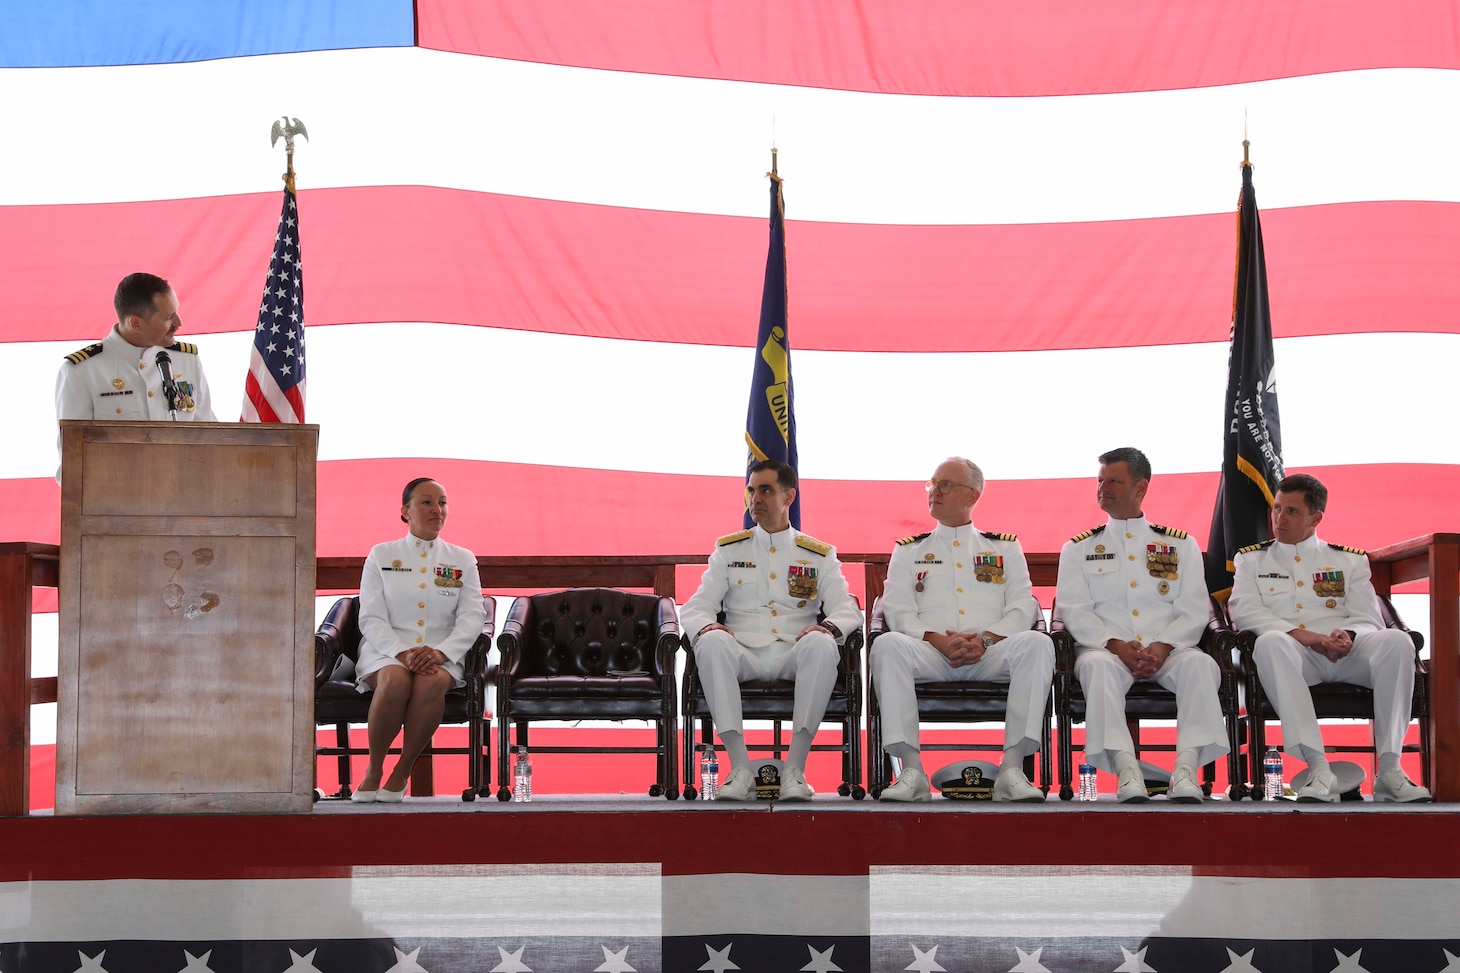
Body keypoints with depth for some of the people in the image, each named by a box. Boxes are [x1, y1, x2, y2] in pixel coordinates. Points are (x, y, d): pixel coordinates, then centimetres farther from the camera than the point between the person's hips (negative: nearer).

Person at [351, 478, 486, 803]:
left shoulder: (462, 560, 14)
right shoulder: (381, 555, 11)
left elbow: (472, 617, 2)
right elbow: (371, 618, 1)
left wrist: (439, 653, -17)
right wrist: (402, 653, -18)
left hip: (443, 655, 1)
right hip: (386, 651, -1)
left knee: (433, 681, -36)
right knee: (395, 679, -37)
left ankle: (402, 772, -19)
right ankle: (373, 771, -18)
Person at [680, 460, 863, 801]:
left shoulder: (819, 555, 16)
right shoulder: (728, 550, 18)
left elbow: (847, 609, 6)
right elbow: (695, 607, 10)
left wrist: (829, 627, -20)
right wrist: (707, 626, -16)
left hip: (794, 657, 0)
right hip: (743, 656, 1)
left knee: (821, 644, -35)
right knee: (712, 642, -33)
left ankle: (795, 767, -32)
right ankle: (740, 769, -32)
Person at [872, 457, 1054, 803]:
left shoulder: (1005, 547, 21)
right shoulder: (909, 550, 22)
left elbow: (1023, 607, 8)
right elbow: (897, 610, 7)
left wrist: (985, 640, -12)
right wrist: (939, 641, -12)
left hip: (990, 656, 0)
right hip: (929, 655, 0)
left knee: (1037, 644, -32)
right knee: (888, 645, -33)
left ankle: (1012, 768, -32)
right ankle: (912, 770, -34)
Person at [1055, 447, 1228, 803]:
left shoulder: (1180, 544, 17)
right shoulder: (1080, 548, 17)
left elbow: (1194, 611, 5)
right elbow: (1073, 610, 2)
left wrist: (1162, 648, -15)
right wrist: (1116, 645, -16)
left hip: (1168, 650, 1)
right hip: (1107, 648, -1)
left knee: (1200, 664, -33)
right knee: (1098, 665, -37)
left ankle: (1187, 770, -42)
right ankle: (1126, 770, -45)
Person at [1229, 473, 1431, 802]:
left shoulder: (1349, 561, 23)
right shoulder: (1251, 559, 20)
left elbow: (1369, 618, 11)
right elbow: (1243, 611, 2)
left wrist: (1348, 636, -15)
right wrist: (1301, 635, -14)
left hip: (1345, 654, 2)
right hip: (1294, 655, -1)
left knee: (1396, 641, -30)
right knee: (1270, 642, -37)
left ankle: (1389, 769, -30)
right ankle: (1318, 768, -43)